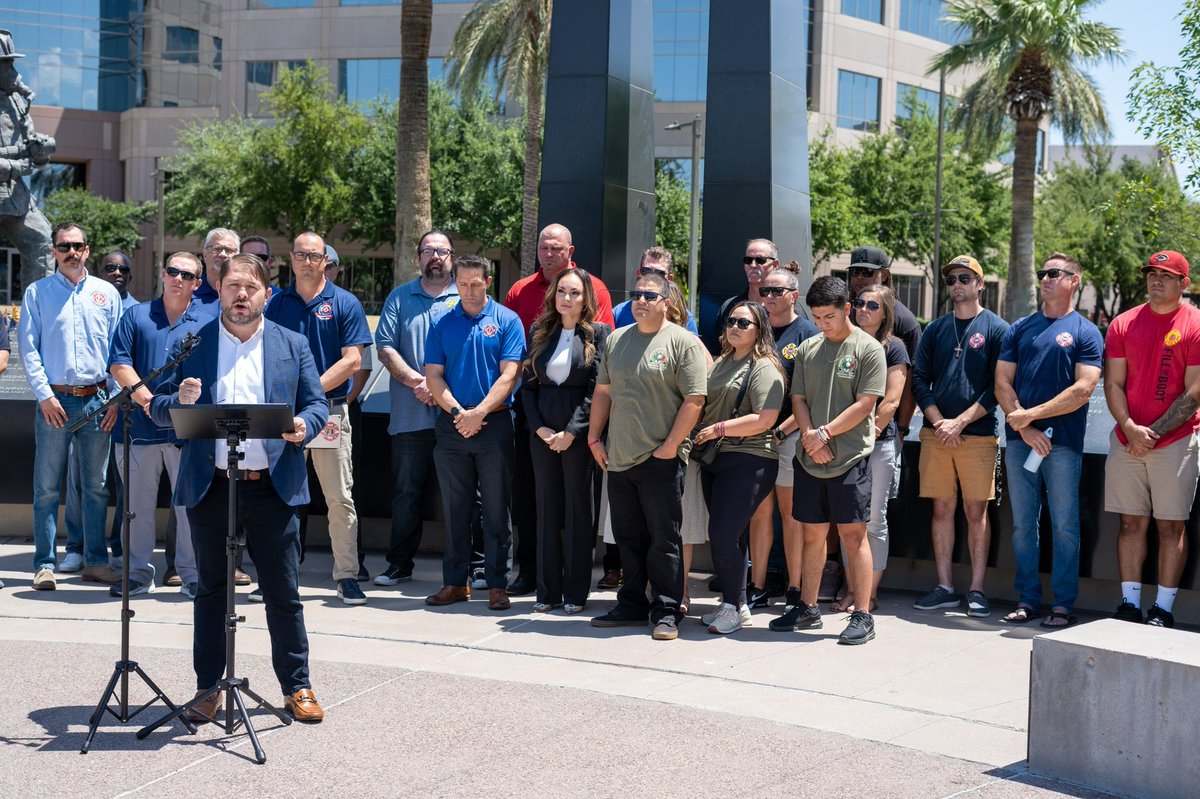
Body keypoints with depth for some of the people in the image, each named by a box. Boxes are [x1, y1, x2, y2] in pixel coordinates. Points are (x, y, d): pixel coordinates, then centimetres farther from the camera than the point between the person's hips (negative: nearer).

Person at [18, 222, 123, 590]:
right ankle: (44, 565, 5)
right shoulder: (37, 293, 6)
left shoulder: (107, 293, 11)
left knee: (96, 486, 6)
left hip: (96, 400, 2)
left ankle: (96, 561, 13)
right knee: (47, 487, -1)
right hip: (54, 400, -2)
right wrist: (44, 395, -10)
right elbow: (28, 348, 0)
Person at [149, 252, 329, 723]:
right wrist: (180, 402, -18)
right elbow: (159, 409, 5)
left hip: (272, 486, 0)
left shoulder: (293, 345, 9)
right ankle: (208, 689, 19)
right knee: (211, 590, 9)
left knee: (284, 592, 3)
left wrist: (304, 425, -16)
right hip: (210, 486, 0)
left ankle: (297, 688, 13)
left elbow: (317, 404, 7)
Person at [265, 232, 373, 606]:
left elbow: (351, 361, -6)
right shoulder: (276, 304, 9)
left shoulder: (345, 303, 2)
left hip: (329, 411, -2)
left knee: (340, 498, 0)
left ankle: (347, 575, 6)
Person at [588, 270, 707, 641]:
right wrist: (594, 437, 10)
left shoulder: (683, 342, -6)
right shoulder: (616, 340, 13)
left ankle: (666, 611, 8)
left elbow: (694, 400, -11)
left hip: (660, 460, -6)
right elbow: (603, 391, 18)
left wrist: (670, 446, -14)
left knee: (663, 540, 0)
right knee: (628, 538, 13)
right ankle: (631, 605, 24)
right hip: (618, 459, 6)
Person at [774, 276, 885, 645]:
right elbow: (798, 399, 10)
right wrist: (810, 435, -7)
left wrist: (825, 433, -13)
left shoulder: (868, 348, -4)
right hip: (810, 458, 5)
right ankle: (808, 608, 20)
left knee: (853, 535, -4)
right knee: (812, 534, 11)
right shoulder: (807, 349, 12)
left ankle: (862, 617, 0)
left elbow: (864, 404, -10)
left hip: (850, 457, -5)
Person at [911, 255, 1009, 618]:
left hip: (979, 435, -3)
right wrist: (939, 422, -6)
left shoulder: (996, 329, 1)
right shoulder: (935, 329, 13)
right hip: (936, 434, 3)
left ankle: (976, 590, 5)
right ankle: (945, 587, 12)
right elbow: (919, 381, 9)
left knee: (976, 511, -1)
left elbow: (998, 387, -5)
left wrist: (961, 422, -12)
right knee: (942, 509, 6)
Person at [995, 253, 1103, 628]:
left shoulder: (1085, 333, 2)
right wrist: (1023, 427, -7)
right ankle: (1027, 600, 15)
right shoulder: (1019, 329, 13)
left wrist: (1030, 414, -12)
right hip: (1020, 440, 4)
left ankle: (1063, 604, 7)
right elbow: (1002, 383, 6)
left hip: (1063, 442, -4)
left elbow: (1082, 390, -9)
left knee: (1065, 525, 0)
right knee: (1023, 524, 7)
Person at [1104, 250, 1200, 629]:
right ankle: (1130, 604, 12)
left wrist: (1153, 433, -11)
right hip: (1126, 440, 3)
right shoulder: (1123, 323, 9)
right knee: (1131, 523, 6)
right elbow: (1113, 384, 6)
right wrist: (1130, 428, -8)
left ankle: (1163, 609, 5)